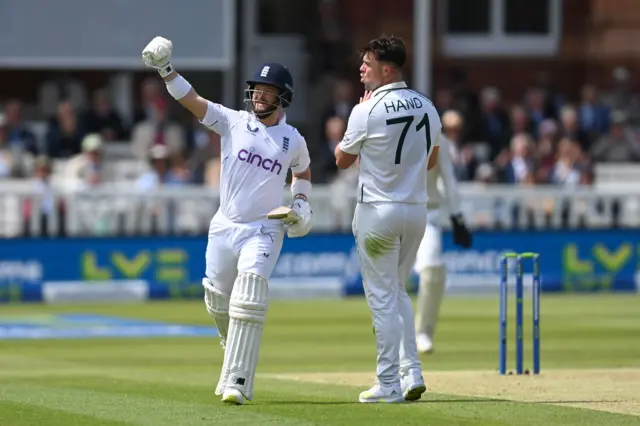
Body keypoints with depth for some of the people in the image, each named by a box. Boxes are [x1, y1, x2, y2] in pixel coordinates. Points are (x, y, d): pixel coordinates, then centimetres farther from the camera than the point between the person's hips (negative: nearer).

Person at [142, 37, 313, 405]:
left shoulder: (293, 140, 3)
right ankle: (235, 347, 42)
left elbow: (302, 171, 23)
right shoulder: (232, 122, 0)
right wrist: (166, 70, -24)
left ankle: (237, 383, -21)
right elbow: (191, 100, -10)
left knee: (248, 302, -18)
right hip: (225, 227, 2)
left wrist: (301, 201, 5)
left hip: (264, 230, -2)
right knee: (218, 302, 10)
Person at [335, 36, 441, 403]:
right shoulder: (427, 108, 4)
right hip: (417, 209, 6)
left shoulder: (368, 111, -14)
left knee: (382, 296, 0)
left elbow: (342, 160, -1)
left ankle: (389, 384, 0)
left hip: (378, 210, -6)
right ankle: (412, 374, 10)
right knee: (397, 291, 20)